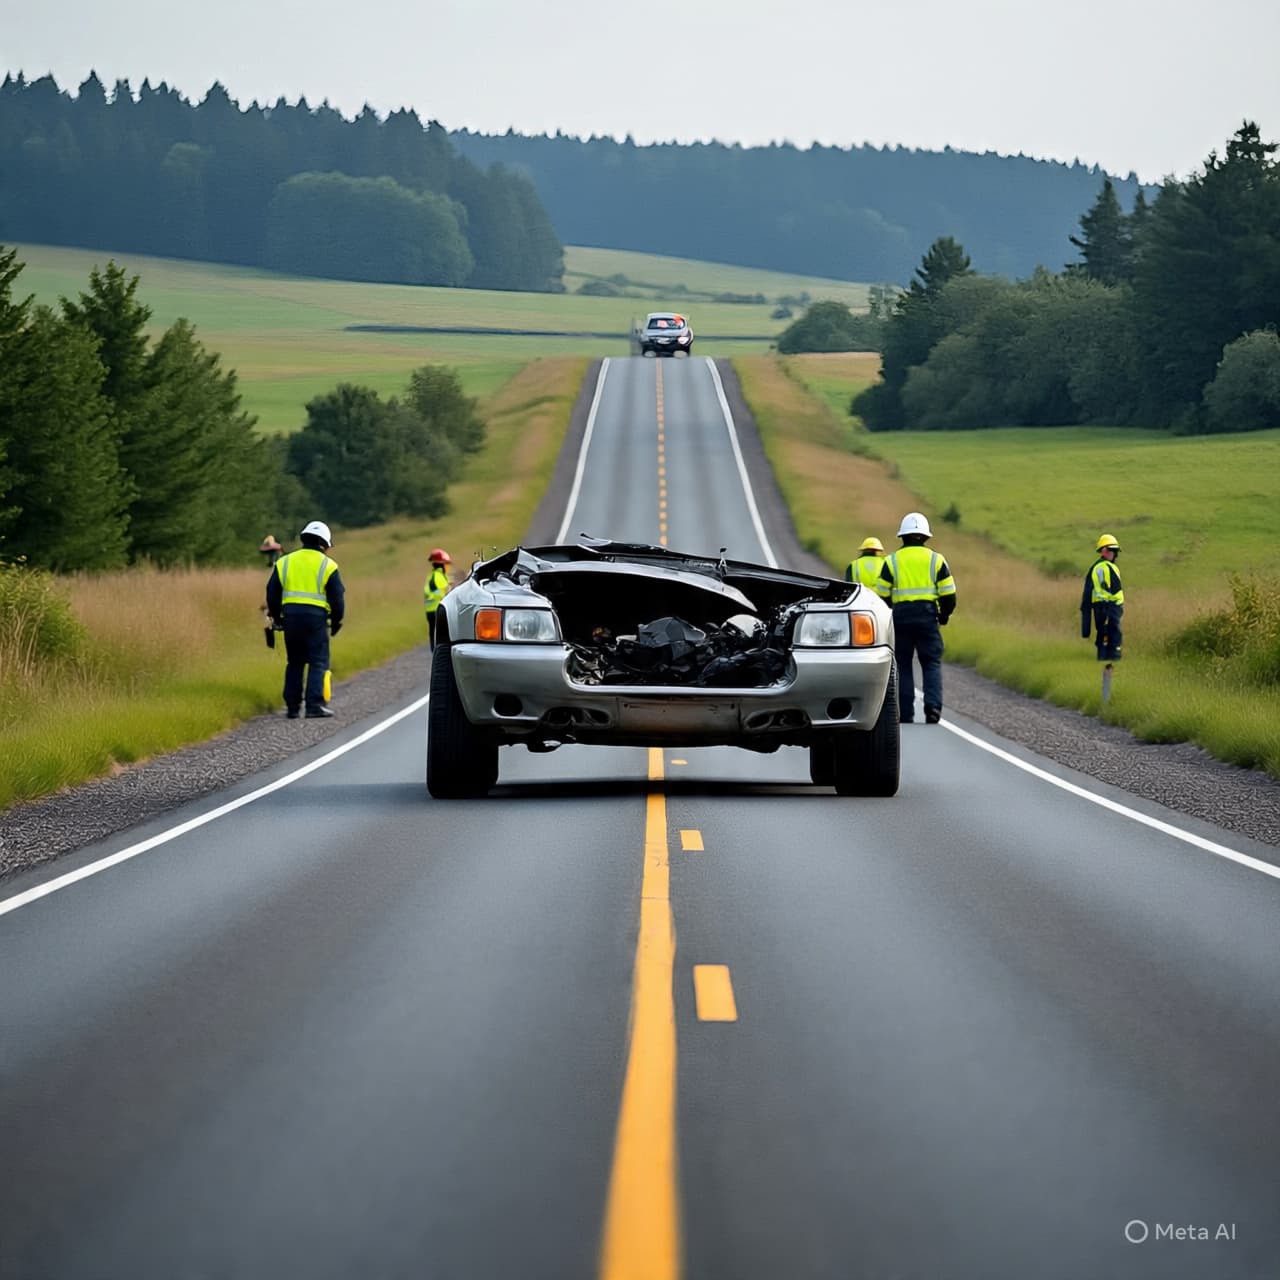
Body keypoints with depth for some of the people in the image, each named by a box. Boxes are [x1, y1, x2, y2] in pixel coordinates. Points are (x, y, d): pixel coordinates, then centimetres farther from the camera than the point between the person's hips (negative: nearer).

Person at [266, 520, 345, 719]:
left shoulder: (284, 563, 11)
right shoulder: (327, 565, 1)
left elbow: (272, 594, 12)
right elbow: (337, 597, -1)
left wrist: (277, 618, 22)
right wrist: (336, 622, 12)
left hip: (291, 617, 4)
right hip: (316, 618, -4)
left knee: (294, 663, 13)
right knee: (318, 662, -1)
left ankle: (293, 706, 11)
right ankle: (315, 705, -12)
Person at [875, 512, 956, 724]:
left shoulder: (891, 562, 3)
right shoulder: (936, 560, 4)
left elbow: (882, 595, 2)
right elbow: (949, 595, 2)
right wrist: (944, 615, 19)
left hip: (900, 616, 0)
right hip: (928, 616, 0)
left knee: (903, 665, 8)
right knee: (932, 663, 5)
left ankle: (905, 713, 5)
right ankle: (933, 705, -15)